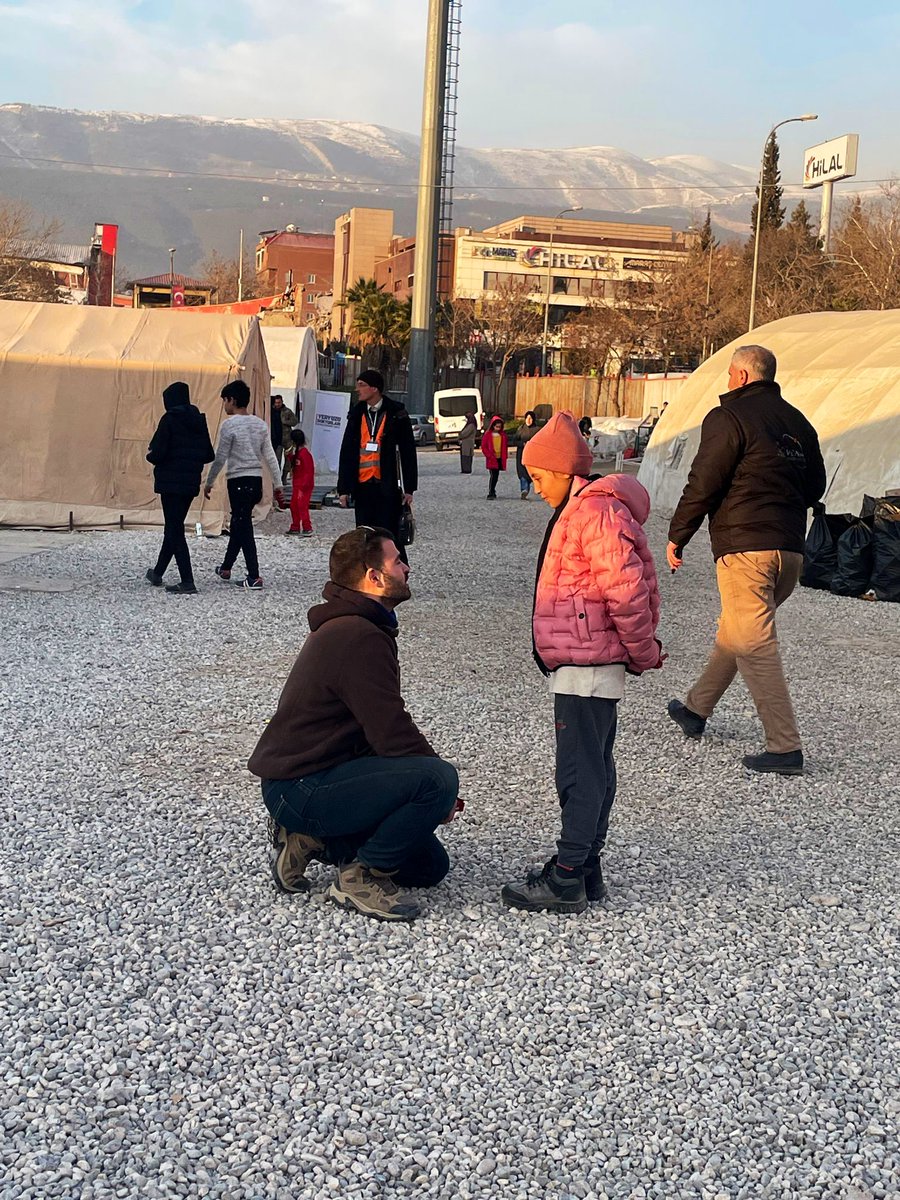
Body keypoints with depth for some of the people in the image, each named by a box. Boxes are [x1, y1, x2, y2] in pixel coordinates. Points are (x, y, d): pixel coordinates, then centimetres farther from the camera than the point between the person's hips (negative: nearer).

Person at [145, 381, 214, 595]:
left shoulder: (169, 420, -11)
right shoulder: (199, 421, 8)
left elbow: (158, 453, -16)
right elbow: (208, 455, 9)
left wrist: (150, 455, 5)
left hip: (171, 483, -7)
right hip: (191, 483, 7)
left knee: (174, 530, -4)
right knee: (174, 528, 18)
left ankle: (187, 582, -10)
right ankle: (157, 573, 33)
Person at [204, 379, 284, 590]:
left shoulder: (229, 425, -11)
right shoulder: (260, 424, 8)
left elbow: (220, 458, -9)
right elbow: (270, 457, 7)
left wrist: (209, 483, 2)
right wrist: (277, 485, 9)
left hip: (238, 481, -7)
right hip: (256, 480, 7)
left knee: (243, 527, -5)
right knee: (238, 524, 19)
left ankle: (254, 577, -10)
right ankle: (226, 568, 32)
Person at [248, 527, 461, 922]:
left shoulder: (351, 626, 13)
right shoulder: (359, 637, -22)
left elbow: (382, 725, 17)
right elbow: (392, 737, -23)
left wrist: (430, 766, 7)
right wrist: (441, 780, -7)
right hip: (301, 786, -11)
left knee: (429, 866, 14)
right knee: (438, 780, -26)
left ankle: (308, 837, 14)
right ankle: (361, 876, -10)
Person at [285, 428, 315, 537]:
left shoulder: (305, 454, -19)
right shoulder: (296, 453, 10)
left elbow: (309, 472, -21)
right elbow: (291, 466, 20)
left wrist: (303, 487, -22)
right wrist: (288, 456, 5)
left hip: (304, 486, -10)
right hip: (296, 485, 10)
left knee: (302, 506, -10)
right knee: (294, 505, 15)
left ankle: (307, 529, -8)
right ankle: (295, 527, 24)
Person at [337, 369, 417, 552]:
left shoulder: (396, 414, -2)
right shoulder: (357, 414, 10)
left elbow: (408, 452, 0)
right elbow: (346, 453, 11)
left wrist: (409, 488, -4)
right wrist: (343, 489, 7)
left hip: (388, 487, -4)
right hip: (362, 486, 4)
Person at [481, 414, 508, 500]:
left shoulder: (503, 435, 9)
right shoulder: (488, 435, -3)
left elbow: (506, 446, 16)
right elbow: (484, 447, -3)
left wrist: (504, 456, 6)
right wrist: (490, 456, -11)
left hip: (500, 459, 4)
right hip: (492, 459, -4)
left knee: (496, 476, 11)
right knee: (493, 476, -12)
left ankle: (492, 492, 25)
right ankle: (491, 494, -13)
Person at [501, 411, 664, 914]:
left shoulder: (594, 510, -16)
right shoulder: (580, 509, 18)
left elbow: (626, 589, -22)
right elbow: (622, 588, 23)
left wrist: (642, 651, -12)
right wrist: (640, 649, 19)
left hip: (586, 666, -11)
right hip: (584, 665, 11)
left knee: (580, 770, -6)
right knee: (592, 767, 15)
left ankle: (567, 877, -1)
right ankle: (587, 868, 23)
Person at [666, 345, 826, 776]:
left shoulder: (729, 417, -7)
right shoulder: (798, 422, 16)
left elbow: (702, 484, -11)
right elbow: (815, 486, 21)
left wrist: (676, 536, -1)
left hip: (744, 547, -8)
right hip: (790, 549, 8)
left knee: (754, 646, -7)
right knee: (733, 631, 22)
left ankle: (785, 747, -10)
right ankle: (696, 708, 37)